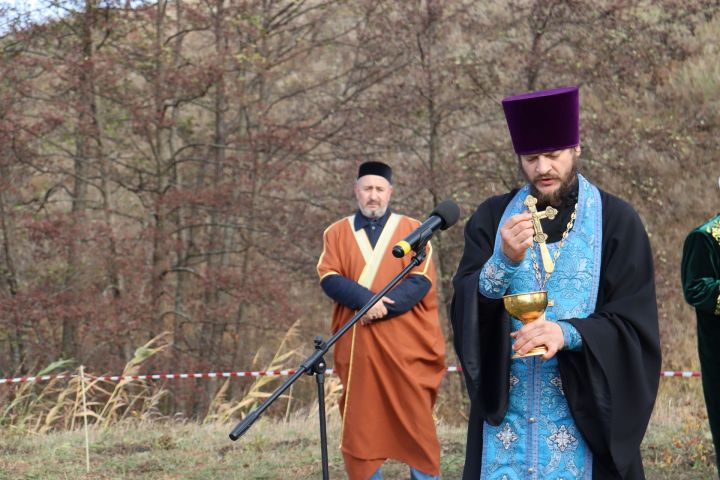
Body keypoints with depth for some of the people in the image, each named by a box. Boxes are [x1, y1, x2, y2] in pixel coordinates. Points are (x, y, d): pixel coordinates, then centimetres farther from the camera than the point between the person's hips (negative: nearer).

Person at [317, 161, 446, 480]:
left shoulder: (412, 230, 6)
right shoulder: (337, 233, 11)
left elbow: (421, 282, -5)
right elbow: (329, 279, -3)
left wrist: (379, 307, -17)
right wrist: (366, 300, -20)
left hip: (405, 346, -1)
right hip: (357, 347, 2)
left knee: (415, 420, -1)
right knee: (361, 423, 2)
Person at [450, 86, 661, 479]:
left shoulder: (615, 221, -3)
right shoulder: (492, 218, 5)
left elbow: (635, 324, -7)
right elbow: (465, 309, -5)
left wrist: (568, 333, -24)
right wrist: (504, 261, -23)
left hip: (585, 413, -2)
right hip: (504, 409, 2)